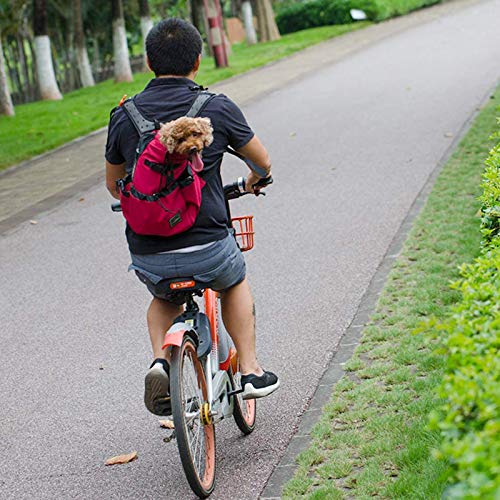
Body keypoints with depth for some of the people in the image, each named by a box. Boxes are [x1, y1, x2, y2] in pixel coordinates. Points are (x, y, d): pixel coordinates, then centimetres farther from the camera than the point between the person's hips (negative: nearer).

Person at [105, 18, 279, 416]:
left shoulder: (124, 116, 2)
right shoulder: (218, 109, -4)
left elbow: (113, 184, 17)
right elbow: (263, 162, 10)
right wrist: (253, 181, 34)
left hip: (147, 258, 2)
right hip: (207, 250, -2)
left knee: (165, 299, 35)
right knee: (235, 282, 32)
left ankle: (161, 361, 11)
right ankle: (250, 371, 30)